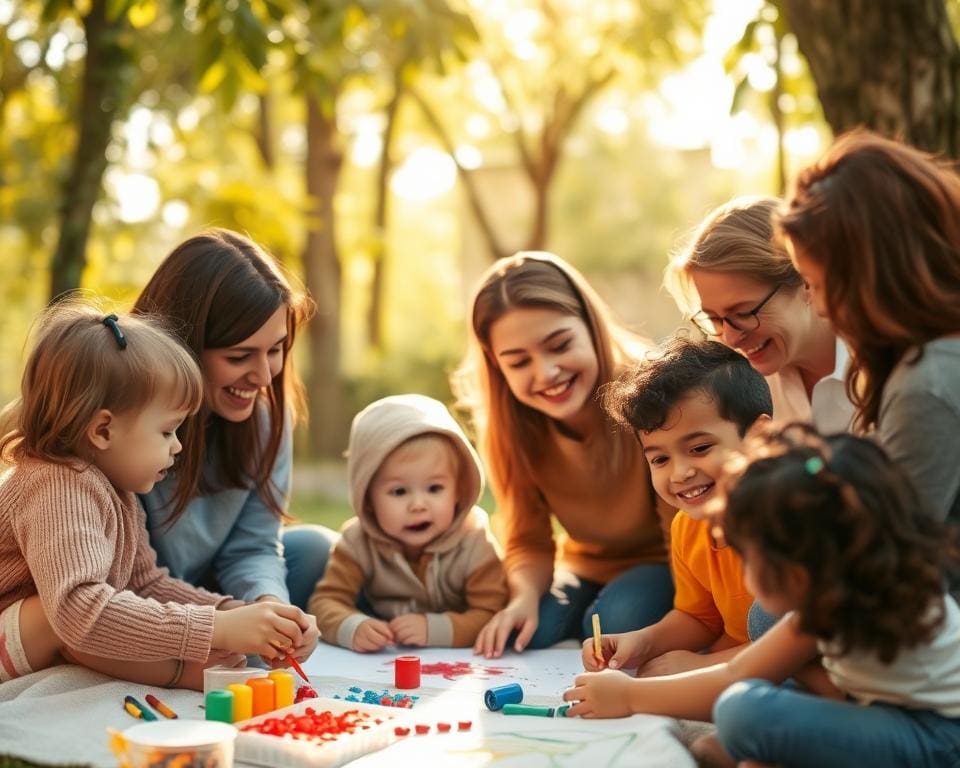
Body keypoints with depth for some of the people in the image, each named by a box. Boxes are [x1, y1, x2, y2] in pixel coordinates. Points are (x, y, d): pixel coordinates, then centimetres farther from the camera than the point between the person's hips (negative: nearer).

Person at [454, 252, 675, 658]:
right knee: (523, 634, -24)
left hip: (663, 565, -3)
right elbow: (529, 542, -7)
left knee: (619, 618, -32)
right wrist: (525, 596, -28)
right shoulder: (512, 426, -13)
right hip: (586, 568, 3)